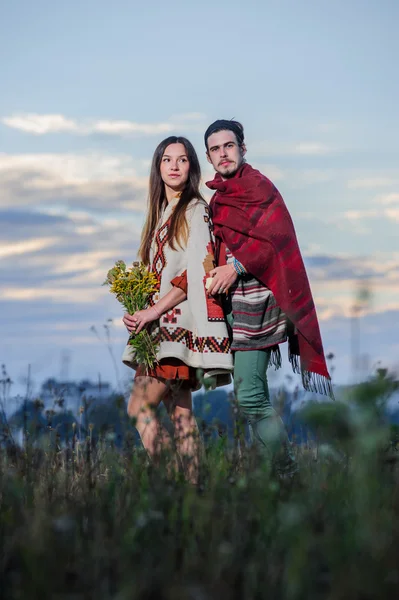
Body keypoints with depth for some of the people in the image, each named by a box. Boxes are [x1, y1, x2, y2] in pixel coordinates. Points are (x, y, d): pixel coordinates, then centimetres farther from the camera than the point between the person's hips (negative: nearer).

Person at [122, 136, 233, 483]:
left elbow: (197, 271, -14)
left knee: (141, 405, -15)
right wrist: (139, 313, 2)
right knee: (180, 410, 5)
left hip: (180, 322, -8)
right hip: (161, 325, 8)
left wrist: (154, 310, -15)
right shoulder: (161, 214, 20)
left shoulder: (196, 210, -5)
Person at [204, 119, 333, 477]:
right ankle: (283, 471, 16)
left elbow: (273, 237, -16)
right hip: (233, 301, 9)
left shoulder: (258, 186, -6)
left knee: (250, 396, -14)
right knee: (255, 395, 10)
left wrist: (237, 266, -20)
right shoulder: (220, 198, 19)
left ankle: (287, 475, -7)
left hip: (254, 301, -9)